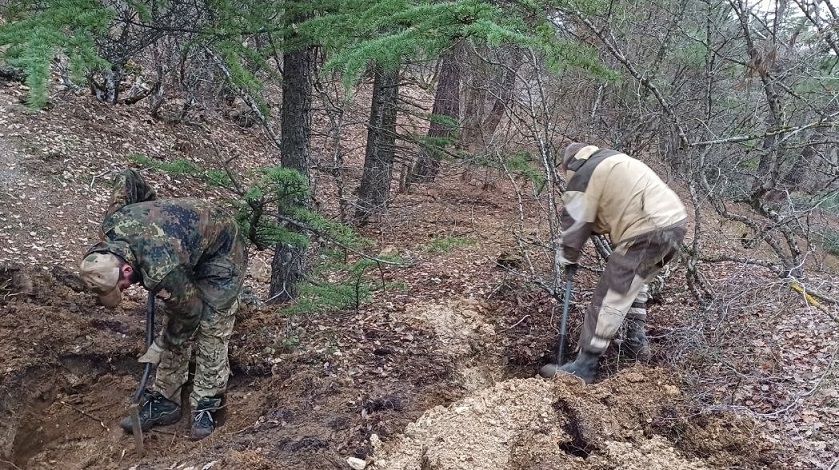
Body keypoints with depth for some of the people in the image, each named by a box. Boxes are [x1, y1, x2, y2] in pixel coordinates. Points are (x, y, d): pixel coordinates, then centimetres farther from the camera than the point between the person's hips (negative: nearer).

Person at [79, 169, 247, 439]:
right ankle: (164, 401, 14)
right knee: (173, 321, 6)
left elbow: (190, 313, -22)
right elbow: (128, 179, -3)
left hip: (221, 254, -8)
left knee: (210, 331, -9)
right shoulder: (111, 224, -21)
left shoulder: (161, 271, -41)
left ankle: (205, 408, 3)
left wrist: (159, 348, -6)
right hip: (189, 251, 8)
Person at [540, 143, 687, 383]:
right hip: (676, 219, 9)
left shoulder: (582, 176, -2)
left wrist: (567, 257, 16)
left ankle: (584, 366, 0)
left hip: (649, 231, -9)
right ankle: (637, 342, 37)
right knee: (634, 282, 29)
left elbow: (573, 223, -1)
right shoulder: (612, 161, 26)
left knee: (609, 298, -4)